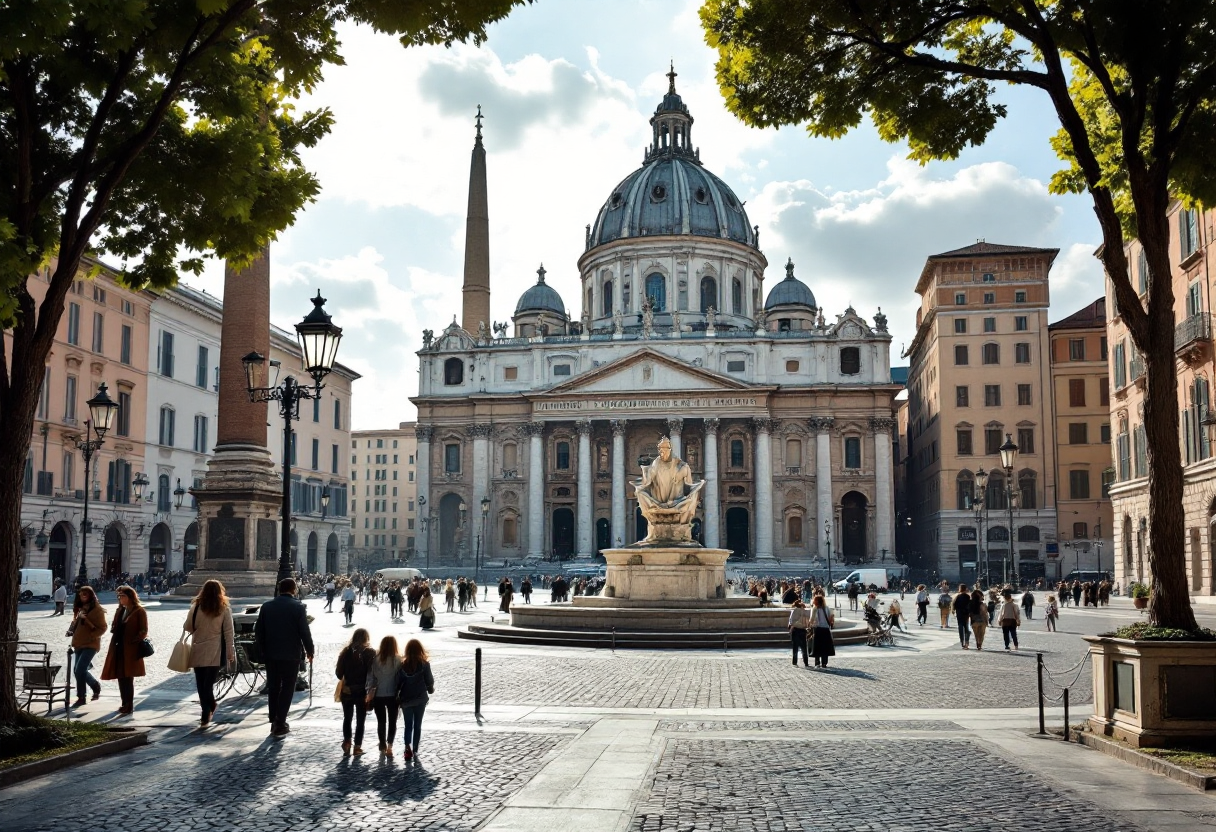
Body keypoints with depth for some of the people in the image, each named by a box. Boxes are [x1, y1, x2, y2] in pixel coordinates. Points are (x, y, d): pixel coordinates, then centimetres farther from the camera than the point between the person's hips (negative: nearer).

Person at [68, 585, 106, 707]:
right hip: (79, 644, 8)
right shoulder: (80, 609, 14)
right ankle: (96, 686, 31)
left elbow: (102, 628, -10)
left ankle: (81, 698, -5)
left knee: (79, 670, -15)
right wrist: (72, 631, 8)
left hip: (90, 644, -8)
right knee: (78, 670, 10)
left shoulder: (97, 610, -8)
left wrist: (91, 636, -18)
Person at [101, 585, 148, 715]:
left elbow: (143, 631, -9)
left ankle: (129, 705, 0)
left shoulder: (139, 611, -6)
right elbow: (115, 628, 21)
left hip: (130, 650, -7)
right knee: (121, 677, 9)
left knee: (128, 678, -5)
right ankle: (125, 704, 17)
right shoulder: (120, 611, 16)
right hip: (118, 649, 7)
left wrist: (134, 641, -17)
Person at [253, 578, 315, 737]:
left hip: (270, 654, 4)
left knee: (273, 688, 13)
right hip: (291, 655, -4)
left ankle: (273, 721, 16)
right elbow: (305, 632, -11)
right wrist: (309, 652, 1)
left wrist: (262, 650, 16)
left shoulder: (267, 606, 2)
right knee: (287, 688, 3)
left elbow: (258, 630, 6)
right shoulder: (298, 607, -10)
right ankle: (280, 723, -1)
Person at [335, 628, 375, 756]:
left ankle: (347, 743, 5)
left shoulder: (346, 651, -2)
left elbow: (339, 672, -2)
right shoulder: (370, 653, -10)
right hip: (362, 691, -2)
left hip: (347, 691, 2)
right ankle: (357, 747, 9)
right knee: (360, 720, 9)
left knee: (347, 718, 15)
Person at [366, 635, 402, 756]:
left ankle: (383, 746, 21)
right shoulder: (398, 660, -10)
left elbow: (371, 676, -5)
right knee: (392, 721, 10)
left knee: (381, 722, 14)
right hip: (393, 695, -1)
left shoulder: (375, 659, -7)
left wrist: (370, 692, 3)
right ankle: (389, 744, -7)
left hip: (378, 695, 1)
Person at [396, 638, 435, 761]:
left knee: (408, 725, 8)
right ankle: (415, 750, 12)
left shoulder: (403, 665, -6)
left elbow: (398, 682, -3)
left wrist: (398, 696, 9)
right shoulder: (424, 664, -10)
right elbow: (429, 680, -5)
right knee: (417, 725, 11)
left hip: (406, 699, 1)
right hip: (420, 699, -1)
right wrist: (431, 689, 16)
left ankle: (408, 746, -13)